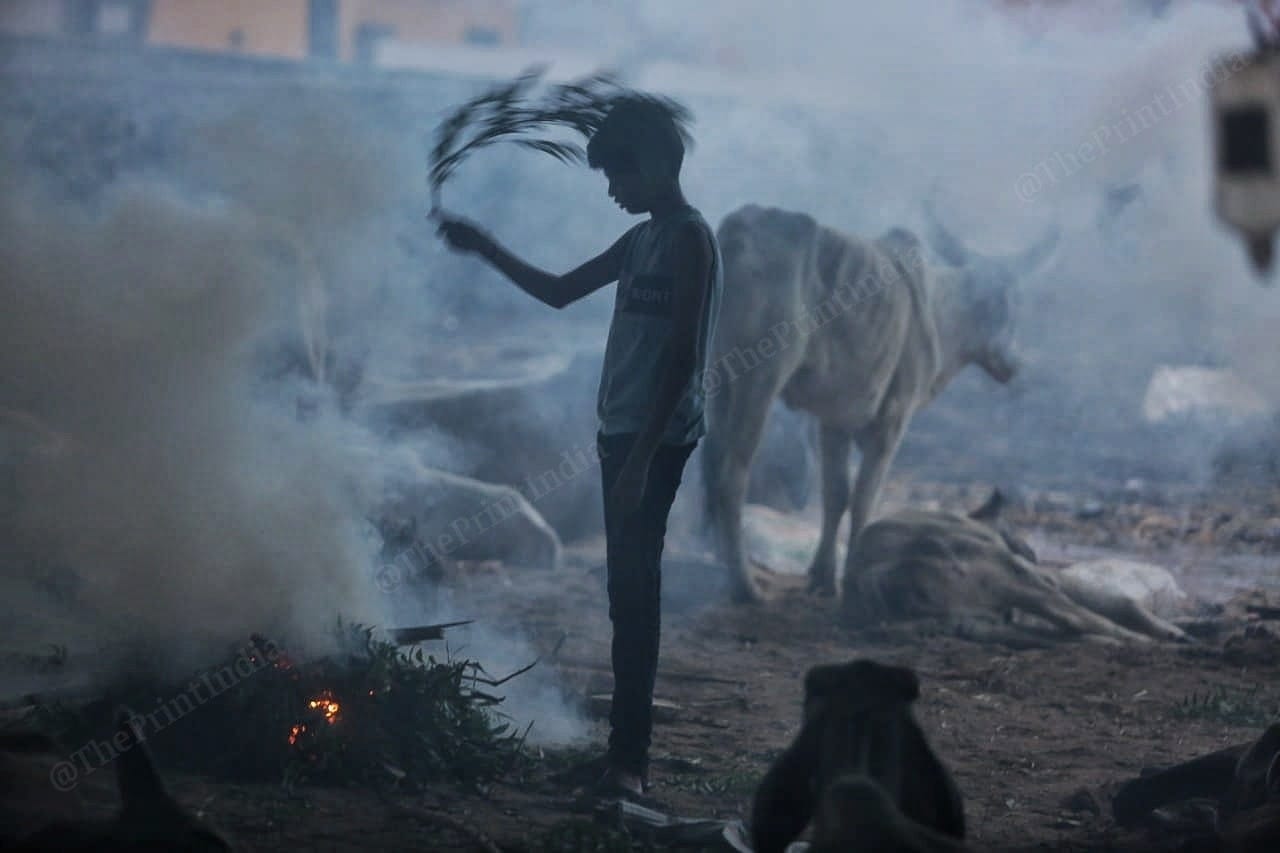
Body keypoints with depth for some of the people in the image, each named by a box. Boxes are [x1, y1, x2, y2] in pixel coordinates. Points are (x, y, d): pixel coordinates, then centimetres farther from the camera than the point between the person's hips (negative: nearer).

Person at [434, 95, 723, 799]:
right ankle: (626, 750, 15)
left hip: (655, 439, -9)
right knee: (629, 590, 10)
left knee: (634, 590, -11)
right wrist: (484, 249, 17)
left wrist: (642, 456, -22)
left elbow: (682, 357, -18)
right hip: (623, 433, 9)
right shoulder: (642, 240, 16)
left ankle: (629, 760, -11)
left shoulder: (689, 238, -11)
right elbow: (559, 291, 27)